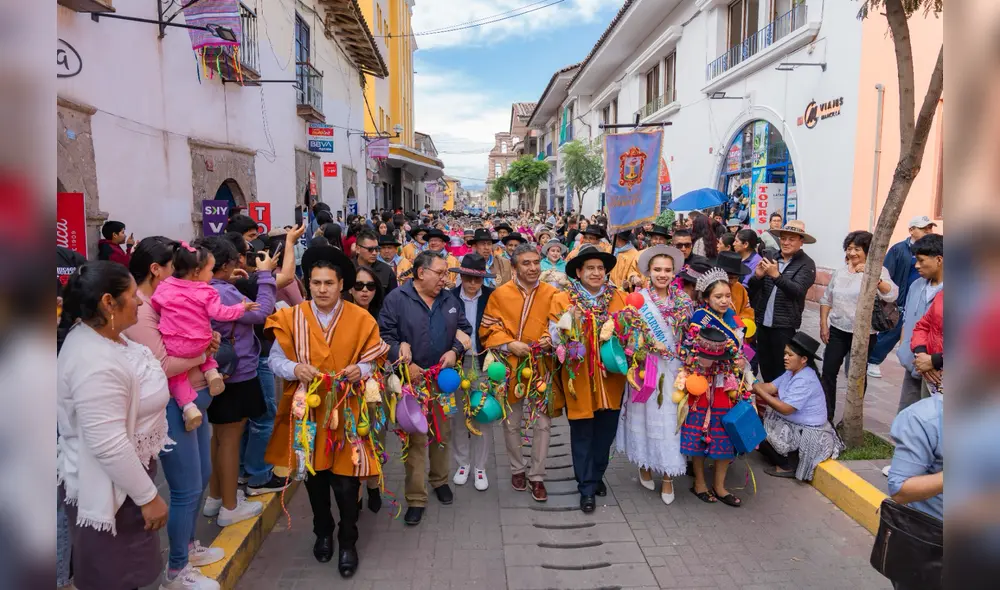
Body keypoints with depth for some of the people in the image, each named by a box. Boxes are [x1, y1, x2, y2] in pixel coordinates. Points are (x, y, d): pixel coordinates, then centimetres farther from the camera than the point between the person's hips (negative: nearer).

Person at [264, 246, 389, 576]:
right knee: (314, 476, 16)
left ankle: (348, 541, 21)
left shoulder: (361, 319, -5)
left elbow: (373, 361, -1)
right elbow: (275, 359, -4)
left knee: (345, 481, -1)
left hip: (346, 411, -1)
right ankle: (322, 532, 40)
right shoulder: (292, 318, -4)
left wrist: (360, 370, -22)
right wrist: (295, 368, -24)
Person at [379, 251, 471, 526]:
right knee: (415, 438, 1)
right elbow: (385, 335, -10)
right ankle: (416, 498, 11)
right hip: (412, 380, -4)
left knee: (442, 433, 14)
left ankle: (439, 479, 36)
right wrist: (405, 363, -17)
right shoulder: (397, 299, -7)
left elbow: (465, 330, 13)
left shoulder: (450, 300, 8)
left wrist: (455, 351, -5)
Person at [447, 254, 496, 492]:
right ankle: (463, 463, 29)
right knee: (459, 416, 12)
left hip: (483, 363, -1)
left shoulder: (492, 297, -6)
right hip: (457, 363, 1)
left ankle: (480, 467, 21)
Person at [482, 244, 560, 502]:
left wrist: (549, 339, -15)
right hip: (511, 367, 0)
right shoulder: (500, 294, -5)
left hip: (541, 366, 0)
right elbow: (489, 329, -3)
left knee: (542, 423, 3)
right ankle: (518, 469, 33)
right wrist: (510, 344, -17)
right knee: (511, 423, 13)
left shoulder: (551, 293, -3)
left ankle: (537, 476, 19)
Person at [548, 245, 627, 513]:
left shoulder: (619, 298, 5)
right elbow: (555, 337, -5)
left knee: (605, 432, 15)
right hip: (579, 378, -3)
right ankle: (587, 487, 21)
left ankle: (597, 476, 37)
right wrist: (567, 327, -25)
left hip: (610, 378, 3)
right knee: (582, 434, 7)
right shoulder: (562, 300, -3)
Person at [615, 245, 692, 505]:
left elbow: (687, 335, 12)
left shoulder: (683, 301, 6)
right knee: (648, 416, 6)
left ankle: (668, 476, 12)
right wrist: (652, 344, -18)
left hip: (675, 369, 3)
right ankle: (645, 465, 25)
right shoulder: (638, 298, -5)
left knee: (671, 420, 3)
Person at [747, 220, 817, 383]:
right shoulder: (772, 258, 7)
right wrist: (758, 276, -16)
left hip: (785, 325, -5)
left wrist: (776, 275, -33)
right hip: (763, 321, 5)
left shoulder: (806, 264, -6)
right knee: (765, 365, 16)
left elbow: (797, 291, -20)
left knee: (782, 369, 3)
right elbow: (752, 289, 6)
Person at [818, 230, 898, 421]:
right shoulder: (840, 271, 7)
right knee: (828, 372, 3)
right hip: (837, 330, 4)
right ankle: (826, 414, 15)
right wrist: (823, 324, 5)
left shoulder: (878, 271, -8)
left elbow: (891, 295, -25)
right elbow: (826, 299, 13)